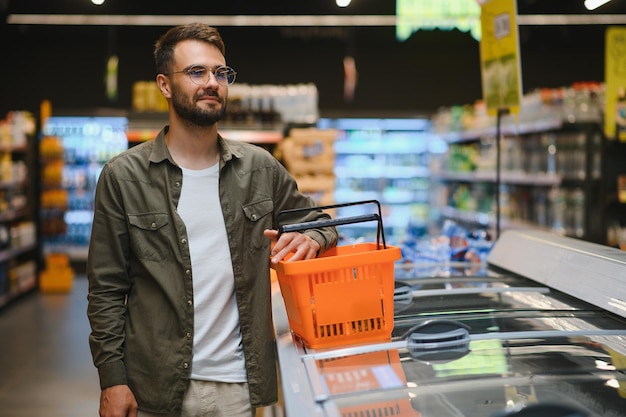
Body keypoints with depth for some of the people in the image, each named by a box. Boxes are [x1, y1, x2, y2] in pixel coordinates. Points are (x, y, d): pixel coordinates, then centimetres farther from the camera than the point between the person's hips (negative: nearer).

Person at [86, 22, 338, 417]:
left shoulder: (260, 168, 4)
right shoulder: (124, 176, -4)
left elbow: (320, 221, 14)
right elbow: (107, 290, -2)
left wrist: (311, 239, -9)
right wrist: (112, 378, -7)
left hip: (240, 384, 2)